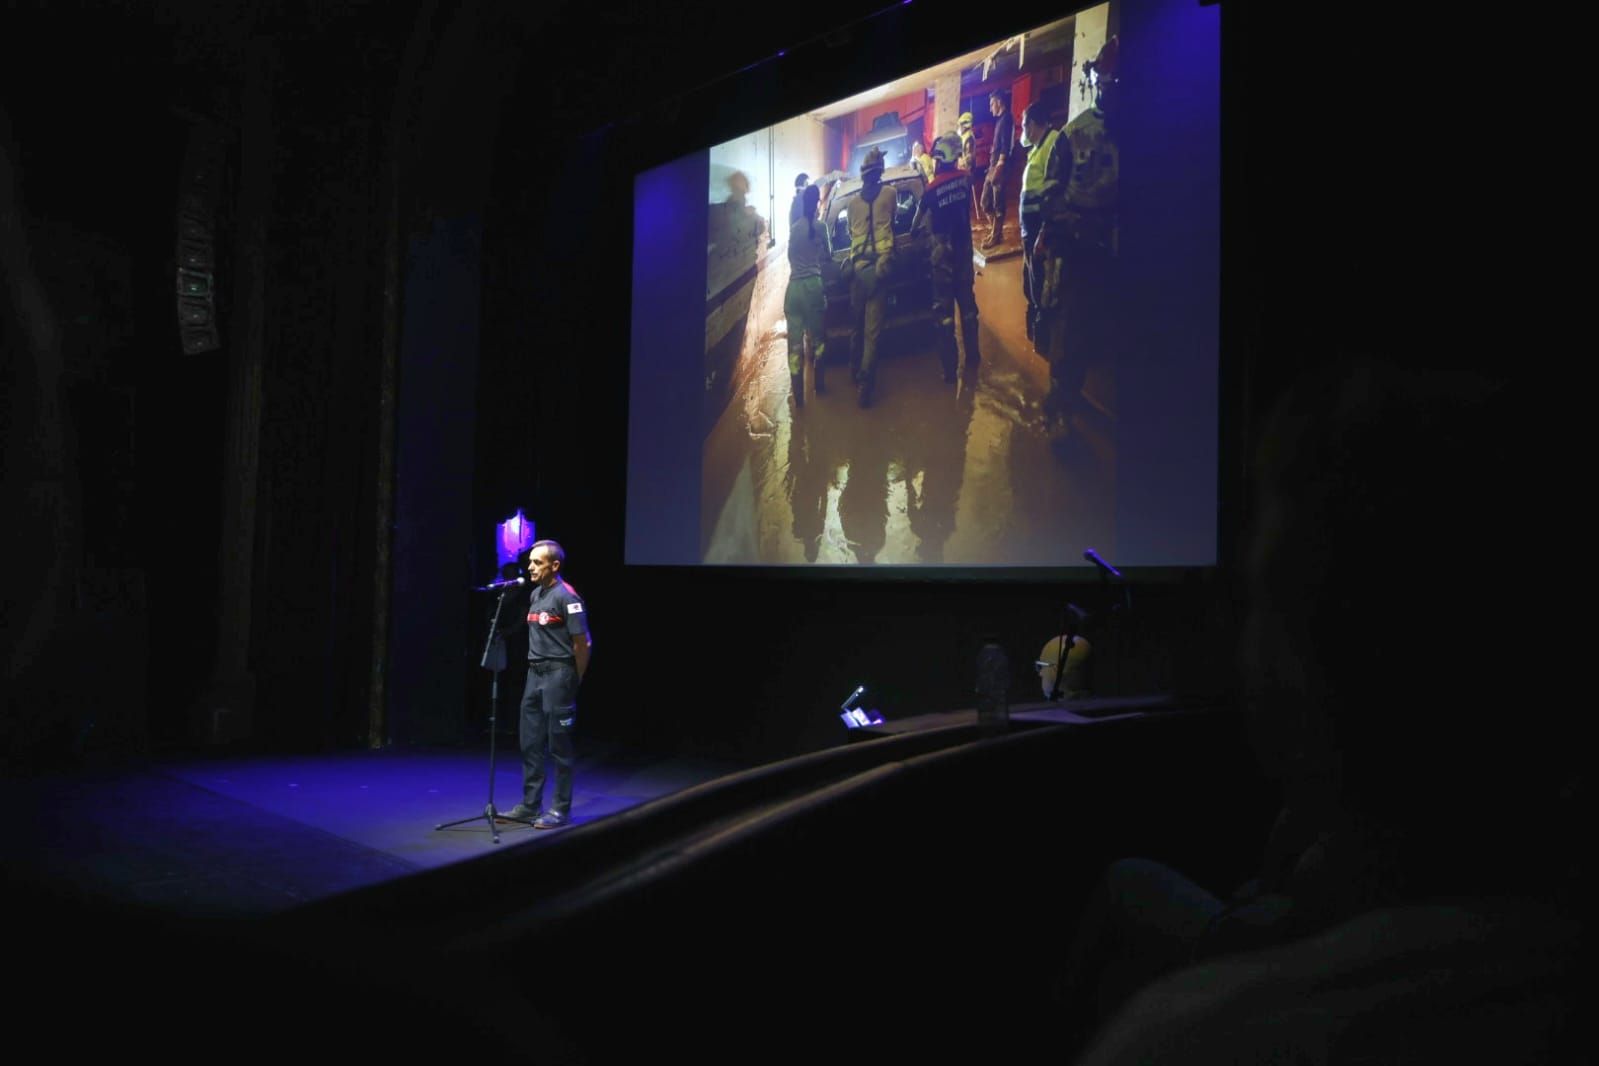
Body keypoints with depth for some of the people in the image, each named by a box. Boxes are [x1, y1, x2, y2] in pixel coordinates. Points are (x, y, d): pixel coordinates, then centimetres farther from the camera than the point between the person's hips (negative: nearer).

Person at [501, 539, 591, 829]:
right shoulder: (535, 595, 12)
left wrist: (574, 682, -6)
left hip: (558, 675, -8)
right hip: (535, 674, 8)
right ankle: (530, 806, 18)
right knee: (531, 744, 10)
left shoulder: (566, 596, -13)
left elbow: (582, 643, -13)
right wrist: (535, 669, 14)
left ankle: (561, 810, 7)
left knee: (560, 746, -1)